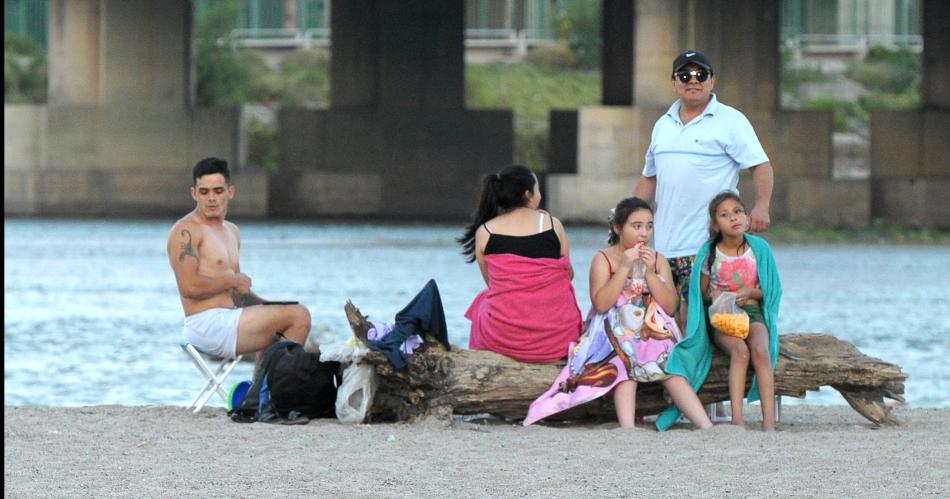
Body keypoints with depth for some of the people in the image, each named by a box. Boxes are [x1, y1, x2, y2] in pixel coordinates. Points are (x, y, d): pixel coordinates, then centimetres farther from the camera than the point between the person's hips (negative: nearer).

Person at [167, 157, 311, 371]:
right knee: (299, 316, -11)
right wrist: (233, 281, -11)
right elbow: (189, 287, -22)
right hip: (207, 326, -10)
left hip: (227, 320, 10)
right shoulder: (186, 231, -11)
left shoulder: (231, 231, 20)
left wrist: (265, 305, 6)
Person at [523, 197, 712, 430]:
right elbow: (601, 304, -15)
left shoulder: (658, 260, 12)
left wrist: (650, 272, -10)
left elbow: (670, 305, 0)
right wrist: (624, 268, -18)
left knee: (674, 374, -22)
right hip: (615, 334, -3)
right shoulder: (603, 259, 0)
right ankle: (628, 432, -49)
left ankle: (707, 428, -32)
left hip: (653, 332, 3)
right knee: (625, 369, -33)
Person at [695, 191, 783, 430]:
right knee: (739, 350, -33)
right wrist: (713, 296, -15)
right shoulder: (710, 253, 0)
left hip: (753, 313, 1)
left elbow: (769, 291, 9)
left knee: (760, 350, -31)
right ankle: (737, 419, -41)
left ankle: (769, 421, -38)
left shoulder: (758, 248, 3)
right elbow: (702, 292, 9)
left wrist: (750, 293, -12)